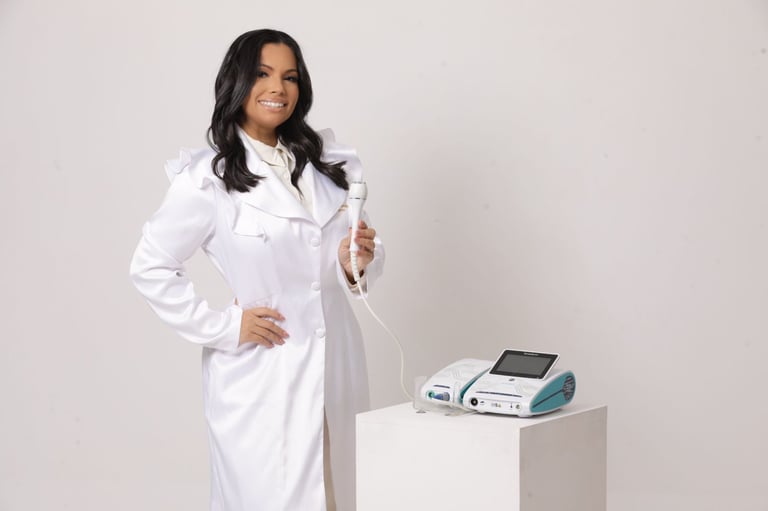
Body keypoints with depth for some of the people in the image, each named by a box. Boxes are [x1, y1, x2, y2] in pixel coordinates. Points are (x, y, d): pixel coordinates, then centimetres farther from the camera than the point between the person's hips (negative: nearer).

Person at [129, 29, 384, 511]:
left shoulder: (326, 163, 7)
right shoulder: (207, 178, -8)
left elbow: (357, 262, 15)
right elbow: (150, 268, -6)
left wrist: (359, 264, -8)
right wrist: (223, 327, -9)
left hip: (338, 366, 5)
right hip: (260, 376, -5)